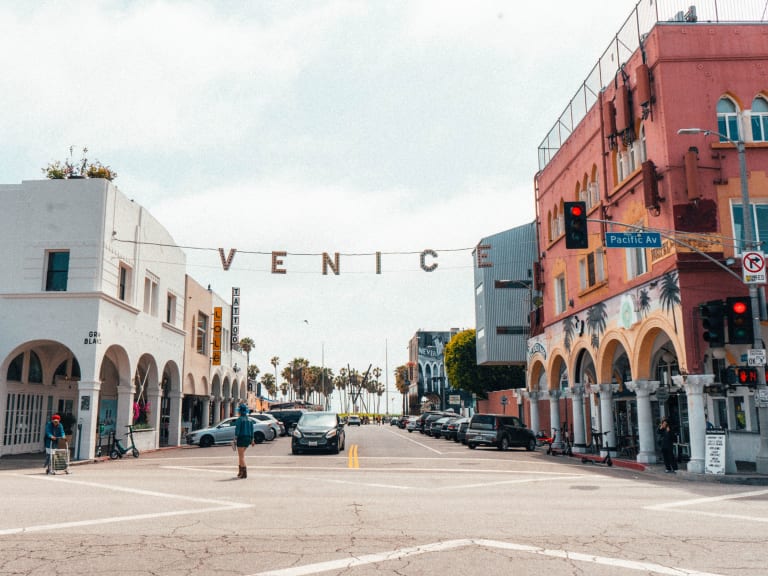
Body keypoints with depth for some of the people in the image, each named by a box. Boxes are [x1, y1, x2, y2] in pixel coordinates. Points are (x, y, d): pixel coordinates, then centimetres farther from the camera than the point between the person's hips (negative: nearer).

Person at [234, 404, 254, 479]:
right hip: (248, 438, 7)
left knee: (241, 456, -3)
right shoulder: (250, 420, 10)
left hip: (241, 438, -7)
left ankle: (244, 473, -7)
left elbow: (237, 430, -16)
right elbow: (252, 430, 11)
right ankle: (240, 471, 19)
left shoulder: (239, 419, -10)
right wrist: (252, 440, 15)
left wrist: (235, 439, -17)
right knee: (241, 455, 19)